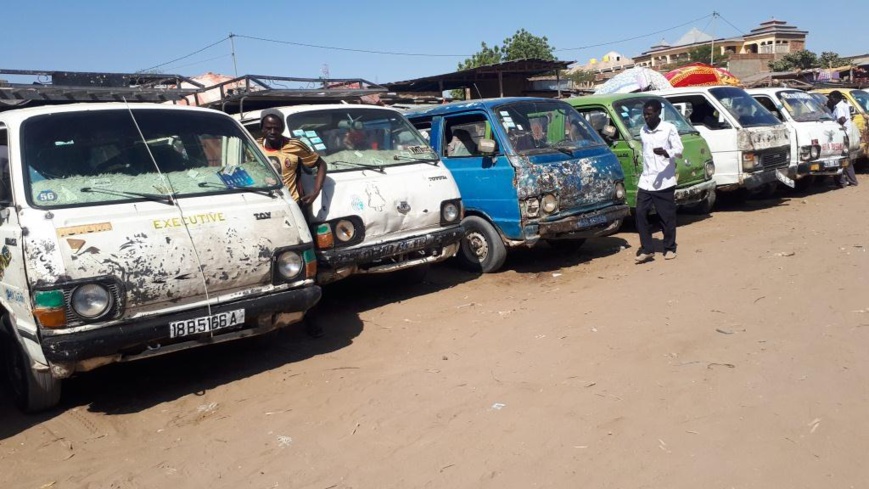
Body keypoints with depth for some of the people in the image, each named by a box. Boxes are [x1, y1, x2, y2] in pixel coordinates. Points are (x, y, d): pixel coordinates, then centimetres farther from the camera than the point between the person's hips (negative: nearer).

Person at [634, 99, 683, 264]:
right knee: (640, 214, -4)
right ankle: (647, 249, 4)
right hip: (645, 181, 5)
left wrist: (665, 152, -29)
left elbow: (679, 150, -9)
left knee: (667, 217, 3)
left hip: (665, 182, -5)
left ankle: (670, 248, 17)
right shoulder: (643, 131, 11)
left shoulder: (669, 128, -5)